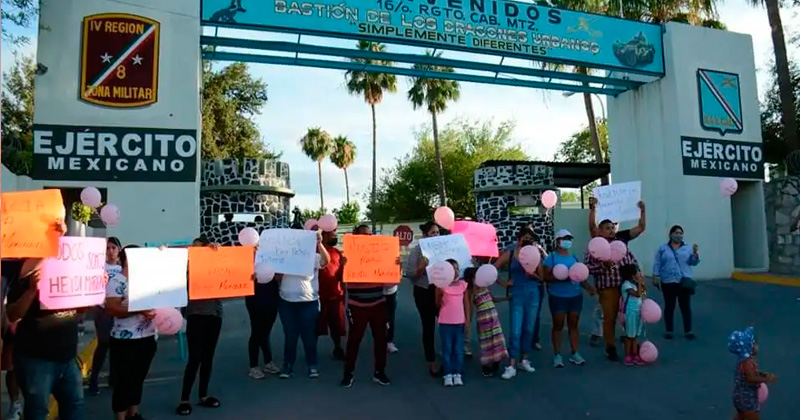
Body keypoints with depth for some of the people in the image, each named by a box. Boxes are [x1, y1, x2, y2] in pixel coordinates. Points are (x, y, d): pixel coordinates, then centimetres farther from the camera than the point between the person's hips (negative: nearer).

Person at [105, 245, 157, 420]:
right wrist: (139, 310, -28)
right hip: (125, 341, -7)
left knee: (139, 379, 17)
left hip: (147, 338, 7)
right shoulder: (116, 282, -11)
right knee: (124, 382, 3)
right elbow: (111, 308, -20)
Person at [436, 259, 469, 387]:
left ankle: (458, 374, 20)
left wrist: (467, 320, 4)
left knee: (458, 350, 9)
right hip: (445, 322, -2)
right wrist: (440, 291, -13)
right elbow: (437, 304, 0)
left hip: (460, 322, 3)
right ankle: (448, 375, 15)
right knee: (447, 349, 7)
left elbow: (466, 303, 7)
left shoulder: (463, 284, 1)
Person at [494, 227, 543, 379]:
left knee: (529, 330, 11)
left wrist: (533, 275, -14)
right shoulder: (509, 254, -3)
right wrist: (503, 283, -5)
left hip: (532, 294, 3)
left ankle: (524, 360, 27)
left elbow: (542, 277, 6)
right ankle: (511, 366, -1)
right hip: (517, 295, -3)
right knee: (516, 331, -6)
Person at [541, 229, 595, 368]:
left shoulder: (574, 257, 9)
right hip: (558, 297, -4)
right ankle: (557, 354, 12)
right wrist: (561, 277, -25)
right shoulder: (551, 257, -7)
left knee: (573, 324, 10)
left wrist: (588, 286, -5)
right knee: (558, 325, 4)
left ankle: (574, 353, 19)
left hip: (576, 296, 5)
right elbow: (546, 277, -13)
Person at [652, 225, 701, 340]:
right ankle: (669, 330, 14)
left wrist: (696, 254, -19)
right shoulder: (662, 248, 6)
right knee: (669, 306, 6)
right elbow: (657, 264, 5)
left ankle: (688, 331, 12)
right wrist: (655, 276, -3)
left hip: (684, 282, 0)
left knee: (686, 306, 3)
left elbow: (693, 262, 0)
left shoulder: (688, 248, 7)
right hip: (668, 282, 0)